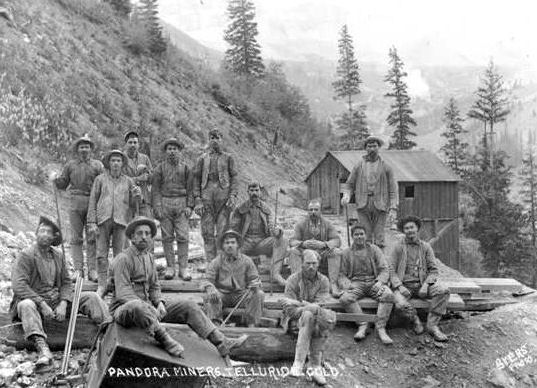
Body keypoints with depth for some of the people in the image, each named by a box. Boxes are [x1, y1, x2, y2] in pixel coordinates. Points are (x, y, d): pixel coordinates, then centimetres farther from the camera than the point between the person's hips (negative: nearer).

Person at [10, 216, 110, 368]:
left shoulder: (58, 255, 11)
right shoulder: (25, 255, -7)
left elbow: (66, 282, 9)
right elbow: (18, 286, -17)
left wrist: (63, 304, -11)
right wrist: (42, 304, -24)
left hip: (57, 300, 5)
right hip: (34, 300, -5)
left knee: (91, 297, -9)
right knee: (26, 305, -39)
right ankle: (42, 348, -56)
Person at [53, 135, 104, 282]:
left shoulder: (97, 165, 9)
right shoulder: (70, 165, 12)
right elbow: (63, 184, 15)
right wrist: (55, 179, -4)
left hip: (93, 203, -1)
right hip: (75, 203, 1)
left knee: (92, 238, -1)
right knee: (76, 238, 0)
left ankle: (92, 270, 2)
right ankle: (78, 270, 3)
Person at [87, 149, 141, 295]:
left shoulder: (128, 181, 10)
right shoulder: (100, 179, 6)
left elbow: (132, 204, 12)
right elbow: (93, 201, 5)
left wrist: (137, 196, -10)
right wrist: (92, 222, -2)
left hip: (121, 221, 1)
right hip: (103, 220, 0)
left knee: (120, 254, 0)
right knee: (101, 254, 1)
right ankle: (102, 285, 10)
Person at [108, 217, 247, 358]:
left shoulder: (149, 257, 13)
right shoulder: (124, 259, -12)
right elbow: (122, 293, -20)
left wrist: (159, 303, -4)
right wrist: (148, 307, -29)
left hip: (148, 306, 8)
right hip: (124, 308, -7)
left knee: (188, 306, -4)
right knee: (138, 307, -44)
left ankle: (221, 342, -10)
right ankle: (167, 342, -38)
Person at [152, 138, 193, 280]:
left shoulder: (185, 168, 10)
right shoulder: (160, 168, 6)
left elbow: (190, 188, 10)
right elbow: (155, 189, 3)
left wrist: (189, 206, -1)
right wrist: (157, 208, -6)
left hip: (181, 204, 0)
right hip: (165, 203, 0)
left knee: (183, 237, -5)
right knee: (167, 237, 2)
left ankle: (183, 268, -1)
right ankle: (170, 267, 9)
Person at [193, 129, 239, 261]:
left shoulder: (228, 158, 11)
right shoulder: (202, 159, 13)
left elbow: (234, 178, 6)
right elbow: (196, 180, 9)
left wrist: (233, 196, -8)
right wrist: (197, 200, -1)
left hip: (224, 196, -1)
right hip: (207, 196, 1)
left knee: (222, 231, -4)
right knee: (207, 231, 1)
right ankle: (210, 262, 6)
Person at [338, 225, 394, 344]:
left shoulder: (374, 249, 13)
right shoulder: (346, 253, 13)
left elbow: (384, 269, 7)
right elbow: (342, 274, 10)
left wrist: (380, 282, -13)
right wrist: (347, 285, -12)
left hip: (373, 282, 0)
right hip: (356, 284, 0)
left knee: (388, 294, -32)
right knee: (345, 298, -33)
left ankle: (380, 327, -28)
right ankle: (362, 325, -25)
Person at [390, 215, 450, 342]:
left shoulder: (425, 247, 9)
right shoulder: (398, 247, 5)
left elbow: (433, 270, 5)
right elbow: (392, 271, 1)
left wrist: (426, 285, -14)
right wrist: (400, 286, -17)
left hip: (422, 284, 2)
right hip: (404, 285, -2)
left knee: (443, 291, -28)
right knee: (400, 304, -35)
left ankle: (432, 325, -18)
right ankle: (416, 320, -2)